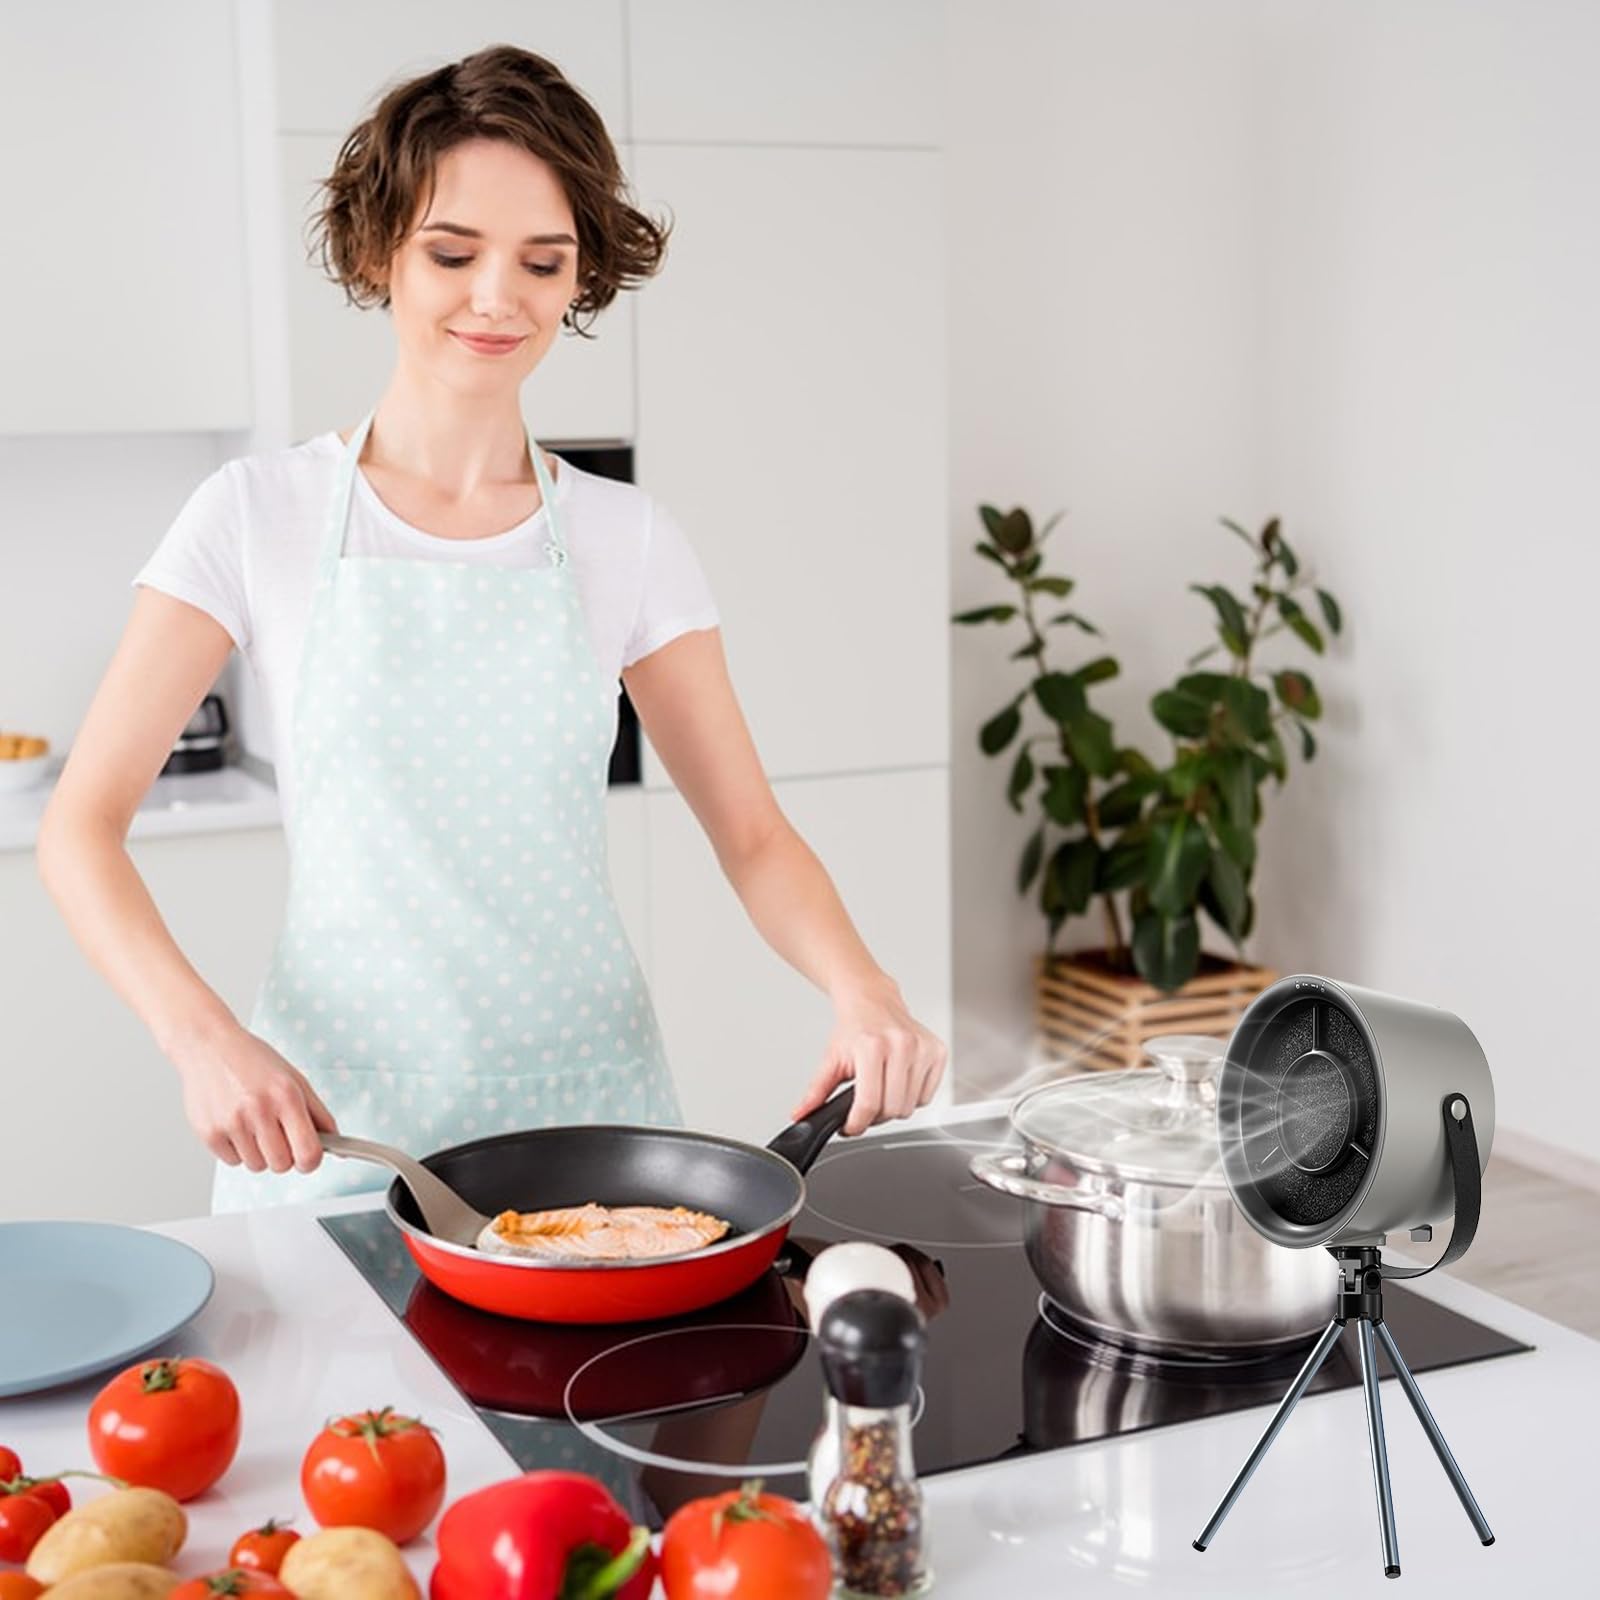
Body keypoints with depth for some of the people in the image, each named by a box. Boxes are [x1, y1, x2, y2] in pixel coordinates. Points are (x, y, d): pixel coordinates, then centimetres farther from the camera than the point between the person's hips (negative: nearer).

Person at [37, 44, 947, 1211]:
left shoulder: (629, 541, 2)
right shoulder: (265, 514, -3)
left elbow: (753, 835, 3)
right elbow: (83, 825, -5)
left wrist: (860, 987, -17)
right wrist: (202, 1037, -21)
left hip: (592, 1103, 2)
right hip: (336, 1119, -1)